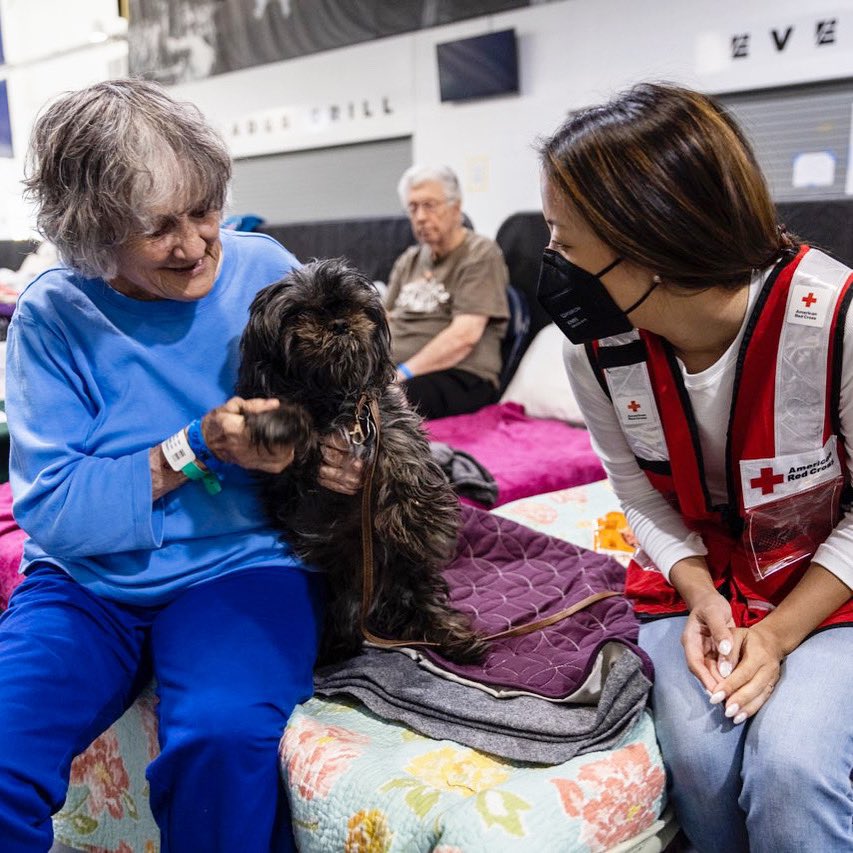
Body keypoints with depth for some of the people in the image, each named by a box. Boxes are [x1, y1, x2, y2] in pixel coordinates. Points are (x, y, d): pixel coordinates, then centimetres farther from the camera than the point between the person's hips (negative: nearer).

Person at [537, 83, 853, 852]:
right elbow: (642, 496, 0)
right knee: (700, 753, -21)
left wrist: (777, 634, -17)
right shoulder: (595, 349, -13)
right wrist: (700, 598, -15)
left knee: (790, 766, -25)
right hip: (693, 580, 3)